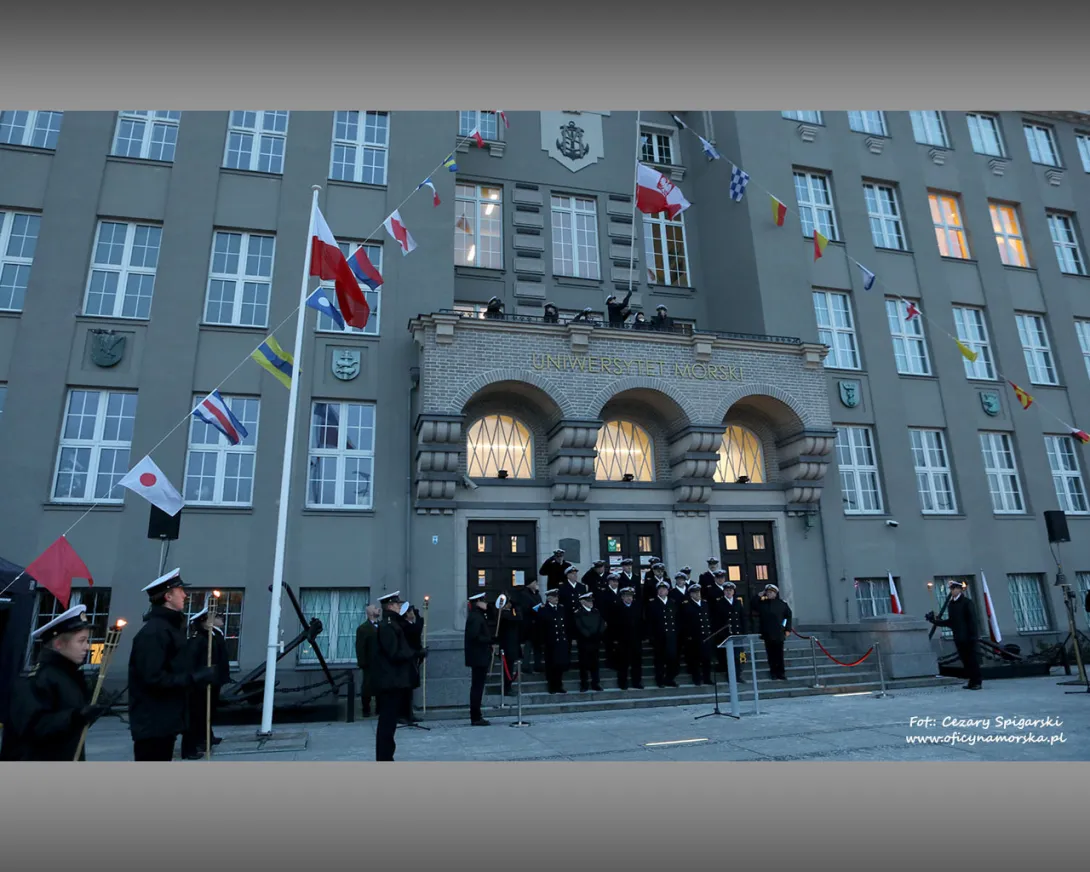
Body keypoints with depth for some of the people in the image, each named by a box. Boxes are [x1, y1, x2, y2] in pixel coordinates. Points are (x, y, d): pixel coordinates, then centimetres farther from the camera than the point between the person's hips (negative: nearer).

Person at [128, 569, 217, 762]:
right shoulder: (154, 632, -18)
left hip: (166, 721, 11)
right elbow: (153, 678, -25)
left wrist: (199, 673, 5)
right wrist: (195, 678, -20)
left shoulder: (170, 627, 15)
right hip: (152, 723, -10)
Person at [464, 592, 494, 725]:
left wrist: (491, 643, 6)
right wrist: (491, 642, -19)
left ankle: (475, 716, 21)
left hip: (479, 657, 10)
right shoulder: (476, 617, -17)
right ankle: (476, 718, 3)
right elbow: (475, 636, -25)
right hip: (479, 657, -10)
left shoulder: (478, 615, 14)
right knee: (477, 687, -4)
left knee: (477, 687, 14)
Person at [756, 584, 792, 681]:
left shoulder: (781, 604, 1)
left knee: (779, 654, 1)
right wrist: (759, 597, -6)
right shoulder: (762, 604, 5)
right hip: (767, 634, 1)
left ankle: (781, 673, 9)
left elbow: (788, 616, 7)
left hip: (778, 633, -1)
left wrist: (787, 629, 3)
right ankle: (773, 673, 10)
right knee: (771, 654, 4)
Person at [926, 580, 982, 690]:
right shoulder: (951, 604, 12)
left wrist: (972, 635, -17)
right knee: (965, 660, 9)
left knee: (972, 659, -2)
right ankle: (972, 681, 16)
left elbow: (972, 620, -11)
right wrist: (935, 621, 6)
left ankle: (977, 682, 5)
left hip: (968, 636, -6)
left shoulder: (966, 602, -6)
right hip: (958, 637, 6)